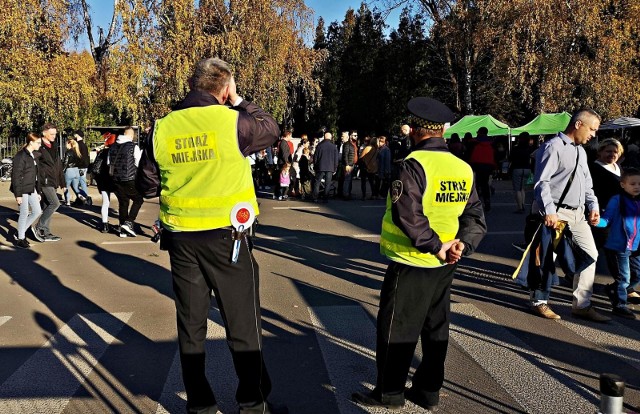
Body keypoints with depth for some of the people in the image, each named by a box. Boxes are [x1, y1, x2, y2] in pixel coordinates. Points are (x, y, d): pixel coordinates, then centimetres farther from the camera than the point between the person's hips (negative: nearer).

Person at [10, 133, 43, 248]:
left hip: (31, 189, 8)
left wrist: (38, 191, 16)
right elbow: (16, 176, -16)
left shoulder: (34, 156, 12)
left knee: (37, 211, 8)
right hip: (22, 190, -8)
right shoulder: (21, 156, -14)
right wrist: (18, 194, -18)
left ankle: (21, 232, 22)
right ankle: (20, 239, 13)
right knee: (24, 213, -1)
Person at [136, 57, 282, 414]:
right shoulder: (232, 121, -11)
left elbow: (147, 185, 8)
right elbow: (271, 130, 8)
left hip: (181, 237, 4)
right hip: (226, 235, -4)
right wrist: (239, 101, 13)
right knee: (244, 323, 8)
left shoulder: (162, 129, 0)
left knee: (191, 322, 15)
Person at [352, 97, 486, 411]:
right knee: (435, 328, 16)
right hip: (443, 266, 7)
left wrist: (436, 246, -20)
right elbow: (475, 216, 3)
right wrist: (462, 243, -10)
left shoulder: (414, 165, -17)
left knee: (397, 329, 6)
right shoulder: (464, 168, 5)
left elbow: (408, 215, -28)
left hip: (410, 264, -7)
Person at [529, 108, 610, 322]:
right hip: (555, 213, -9)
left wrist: (593, 205, 8)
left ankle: (581, 305, 15)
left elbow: (587, 183, 23)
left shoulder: (581, 151, 17)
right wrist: (549, 211, -25)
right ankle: (539, 302, 16)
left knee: (590, 254, 7)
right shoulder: (553, 147, -11)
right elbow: (541, 182, -18)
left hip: (577, 214, 9)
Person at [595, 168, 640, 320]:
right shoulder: (617, 200, -10)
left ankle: (613, 290, 35)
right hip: (618, 247, -7)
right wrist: (596, 221, -32)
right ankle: (619, 305, 13)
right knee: (623, 277, -1)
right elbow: (607, 220, -12)